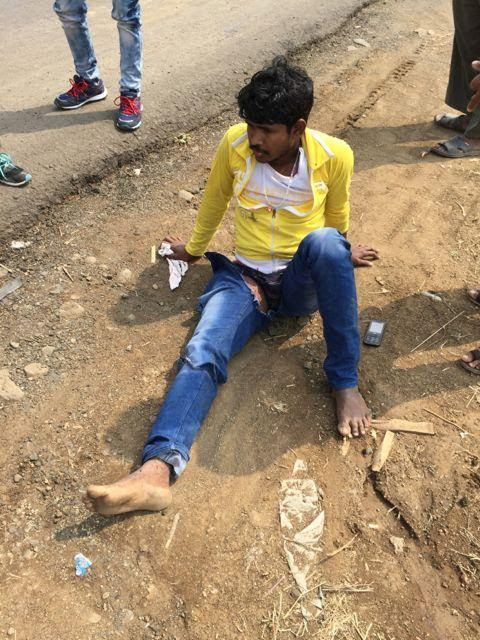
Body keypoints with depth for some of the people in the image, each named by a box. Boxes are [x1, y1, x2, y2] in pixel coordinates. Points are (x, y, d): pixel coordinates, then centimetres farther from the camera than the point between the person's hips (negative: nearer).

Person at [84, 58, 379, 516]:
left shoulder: (335, 156, -9)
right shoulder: (235, 143, -6)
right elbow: (214, 202, 11)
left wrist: (338, 257, 24)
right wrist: (193, 248, 23)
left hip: (305, 282, -1)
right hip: (245, 278, 1)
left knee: (324, 242, -37)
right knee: (202, 352, -27)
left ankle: (344, 381, -27)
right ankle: (157, 469, -40)